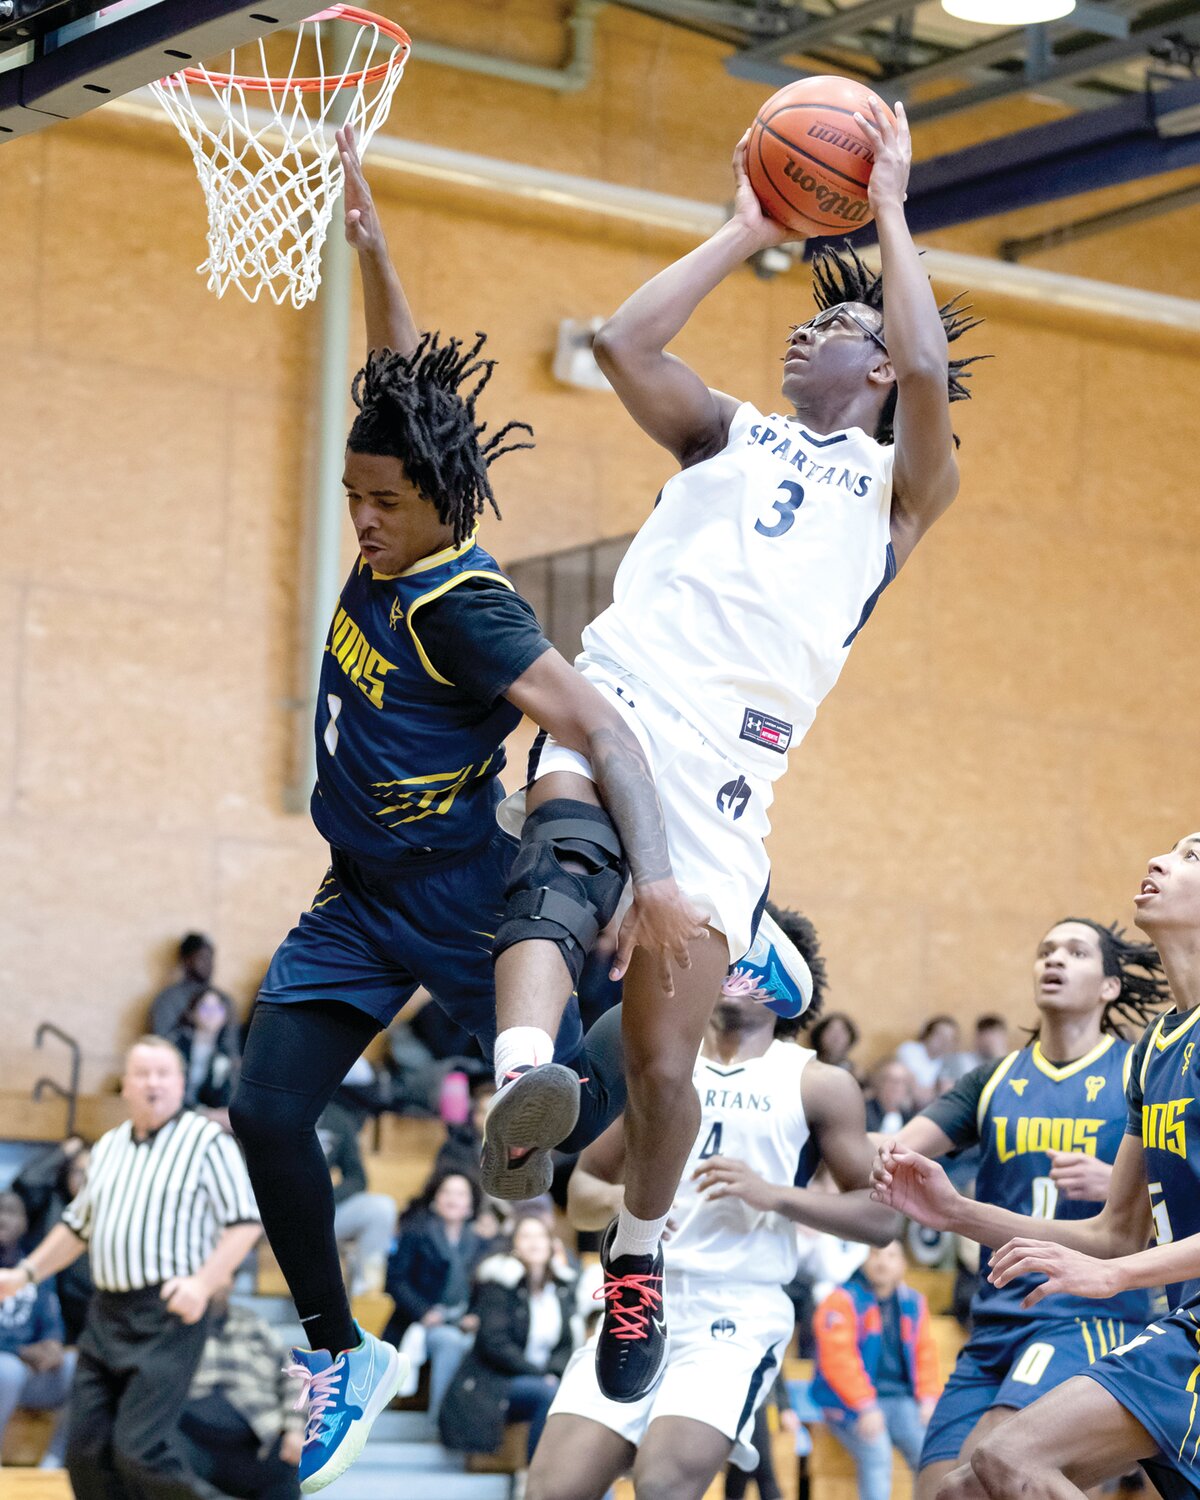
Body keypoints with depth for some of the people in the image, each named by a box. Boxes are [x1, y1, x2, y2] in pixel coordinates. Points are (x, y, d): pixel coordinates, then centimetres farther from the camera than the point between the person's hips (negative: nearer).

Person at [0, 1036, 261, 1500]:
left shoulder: (207, 1141, -3)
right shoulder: (108, 1147, 17)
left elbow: (245, 1222, -7)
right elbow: (77, 1225, 29)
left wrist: (203, 1282, -19)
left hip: (169, 1313, -7)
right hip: (106, 1314, 7)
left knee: (140, 1451, -17)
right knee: (86, 1450, 3)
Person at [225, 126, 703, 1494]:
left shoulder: (466, 607, -22)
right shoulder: (390, 553, -1)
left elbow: (604, 733, -30)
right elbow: (409, 381, 10)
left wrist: (653, 874, -41)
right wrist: (367, 238, 5)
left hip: (464, 904, -7)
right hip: (362, 903, 7)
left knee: (578, 1118, 1)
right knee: (267, 1110, -4)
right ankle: (340, 1357, 8)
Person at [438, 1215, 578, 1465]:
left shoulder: (563, 1287, 10)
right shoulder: (500, 1281, -7)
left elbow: (566, 1343, 10)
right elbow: (495, 1343, -14)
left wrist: (554, 1372, -12)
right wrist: (539, 1374, -18)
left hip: (543, 1377, 5)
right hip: (495, 1383, -5)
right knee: (550, 1393, -33)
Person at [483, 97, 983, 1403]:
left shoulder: (897, 484, 19)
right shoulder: (728, 435, 28)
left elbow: (930, 376, -2)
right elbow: (622, 343, 12)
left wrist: (889, 211, 5)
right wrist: (750, 230, 17)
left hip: (728, 755, -2)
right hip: (618, 693, 2)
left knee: (661, 1062, -3)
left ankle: (635, 1260, 20)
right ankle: (523, 1068, -56)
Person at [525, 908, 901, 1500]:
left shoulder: (817, 1085, 7)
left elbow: (878, 1216, 1)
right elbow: (581, 1191, 20)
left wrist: (772, 1195, -12)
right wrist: (616, 1201, -4)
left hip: (737, 1318, -4)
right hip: (638, 1306, 4)